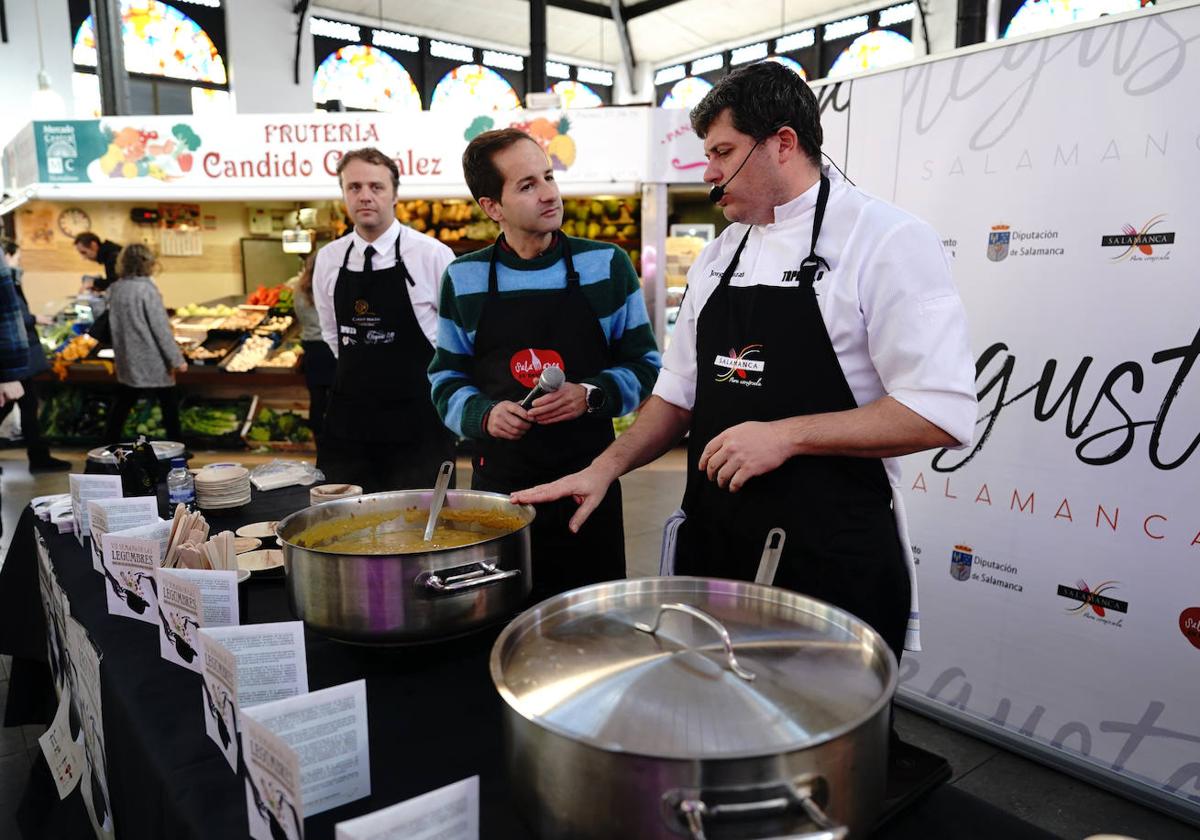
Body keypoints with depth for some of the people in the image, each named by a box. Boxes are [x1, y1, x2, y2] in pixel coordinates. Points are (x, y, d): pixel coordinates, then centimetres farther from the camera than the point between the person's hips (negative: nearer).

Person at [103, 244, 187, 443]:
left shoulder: (114, 289, 3)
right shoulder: (147, 289, -16)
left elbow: (115, 324, 13)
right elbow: (161, 328, -16)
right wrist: (177, 359, -12)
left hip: (126, 359, 6)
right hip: (153, 360, -6)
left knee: (123, 401, 16)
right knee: (169, 402, 5)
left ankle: (110, 442, 22)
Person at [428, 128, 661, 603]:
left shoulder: (607, 265, -2)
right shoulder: (463, 280, 2)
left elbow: (645, 365, 3)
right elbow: (445, 377, 10)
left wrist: (590, 395, -15)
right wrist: (484, 414, -10)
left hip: (588, 477, -1)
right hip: (498, 481, 1)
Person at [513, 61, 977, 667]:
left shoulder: (887, 240, -10)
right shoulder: (716, 258, 11)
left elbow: (942, 412, -17)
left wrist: (787, 435, -21)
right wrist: (606, 467, 4)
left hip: (832, 564, -6)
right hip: (714, 548, 6)